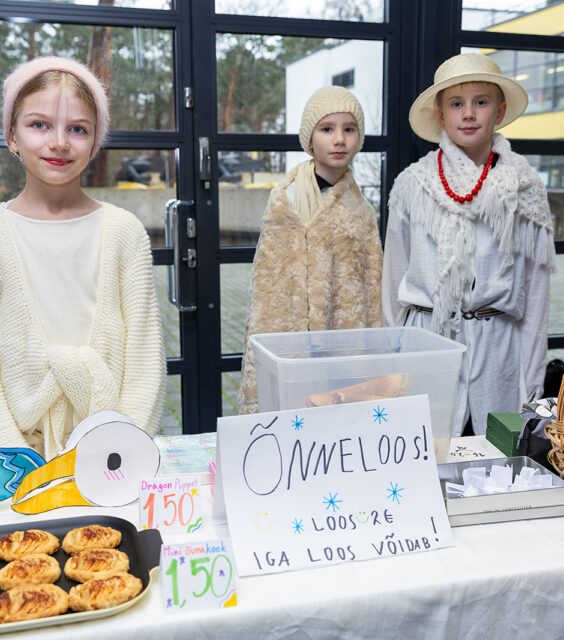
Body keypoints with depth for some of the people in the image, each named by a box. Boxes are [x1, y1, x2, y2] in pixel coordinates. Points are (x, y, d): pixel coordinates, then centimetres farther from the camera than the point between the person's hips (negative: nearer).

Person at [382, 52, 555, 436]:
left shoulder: (524, 188, 4)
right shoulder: (412, 185, 4)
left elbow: (534, 282, 7)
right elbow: (394, 272, 10)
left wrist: (533, 376, 6)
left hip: (497, 341, 1)